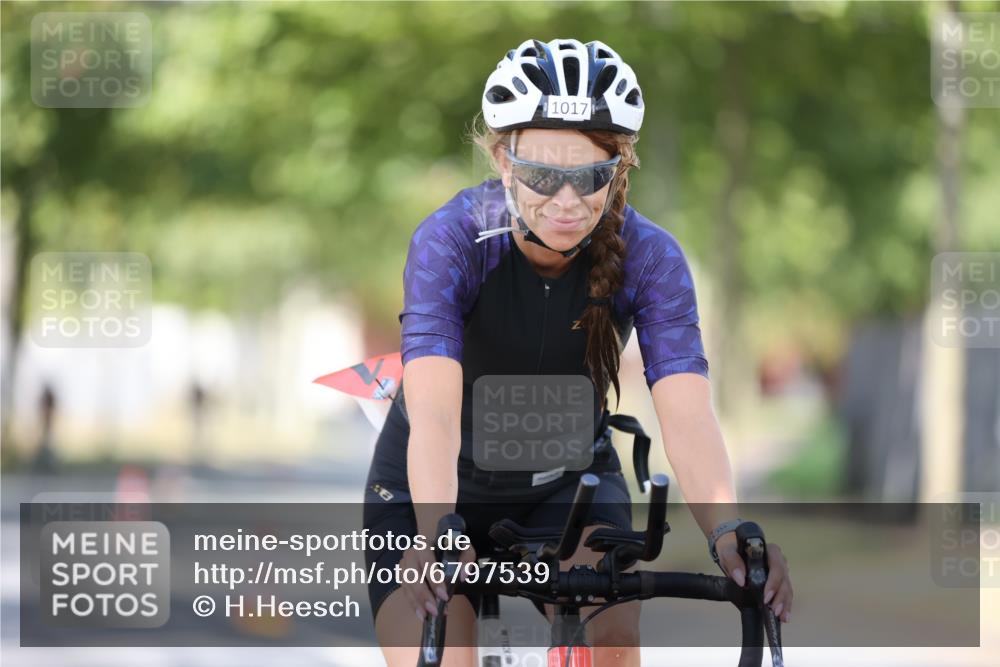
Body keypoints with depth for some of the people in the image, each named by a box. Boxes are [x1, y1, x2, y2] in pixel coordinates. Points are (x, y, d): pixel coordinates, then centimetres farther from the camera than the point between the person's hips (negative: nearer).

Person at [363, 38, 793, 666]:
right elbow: (434, 412, -39)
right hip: (432, 490, -1)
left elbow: (688, 414, -31)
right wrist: (436, 535, -57)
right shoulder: (452, 239, -27)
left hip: (567, 484, 1)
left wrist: (728, 534, -50)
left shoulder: (649, 257, -21)